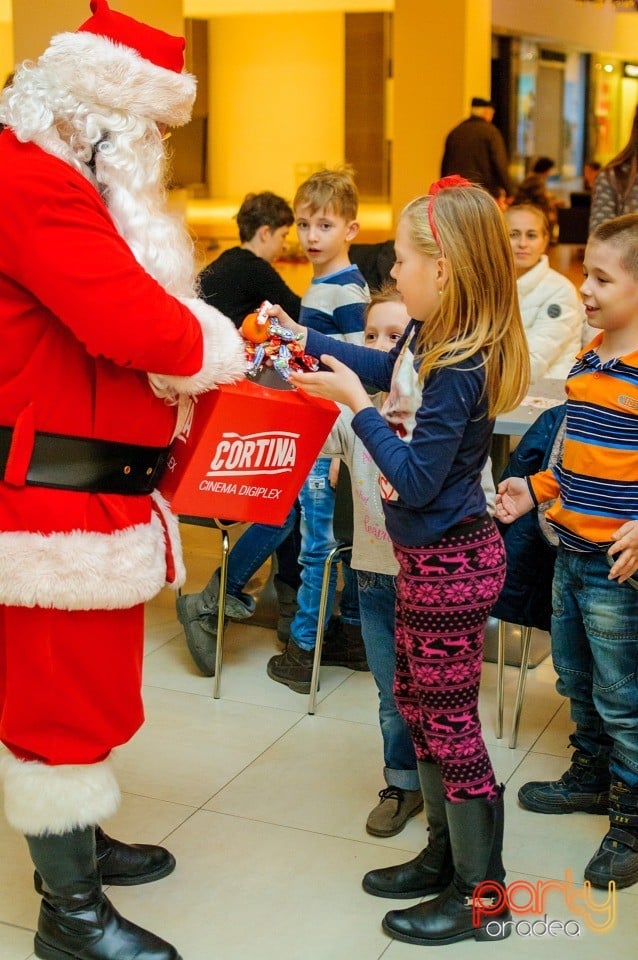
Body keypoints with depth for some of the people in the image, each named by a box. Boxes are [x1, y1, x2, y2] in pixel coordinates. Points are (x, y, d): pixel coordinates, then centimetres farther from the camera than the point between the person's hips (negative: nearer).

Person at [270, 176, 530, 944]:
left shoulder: (457, 371, -25)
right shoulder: (428, 340, 1)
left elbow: (416, 480, -25)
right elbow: (386, 367, 24)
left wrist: (355, 404, -22)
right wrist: (307, 340, 24)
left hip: (449, 563, -10)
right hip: (427, 556, 10)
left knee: (449, 723, 2)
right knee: (417, 706, 19)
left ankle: (481, 894, 19)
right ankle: (444, 858, 35)